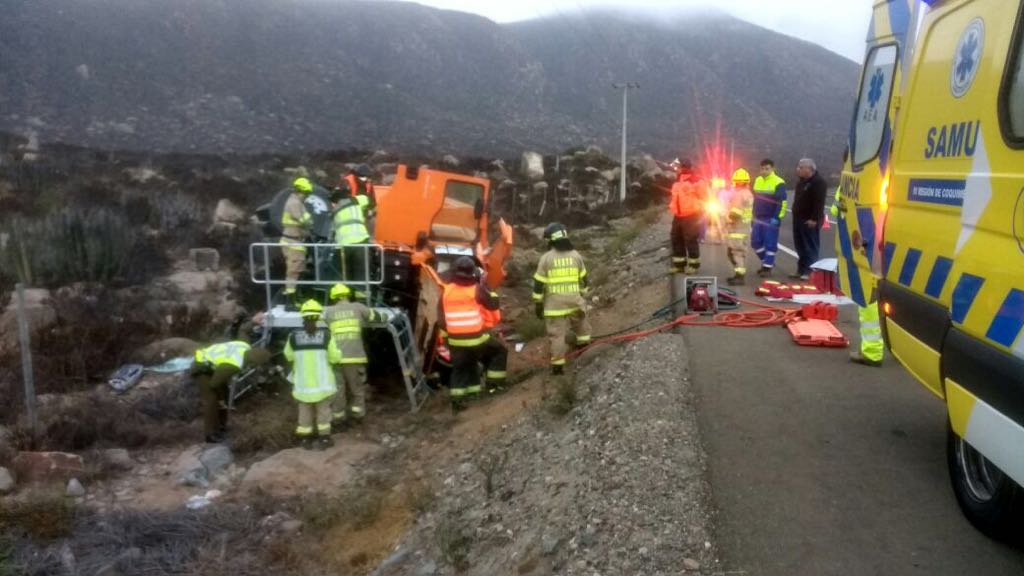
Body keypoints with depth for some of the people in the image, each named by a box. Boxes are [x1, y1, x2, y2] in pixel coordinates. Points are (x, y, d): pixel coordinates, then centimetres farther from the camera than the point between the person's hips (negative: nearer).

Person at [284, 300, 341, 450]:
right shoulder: (326, 334, -13)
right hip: (322, 380, -1)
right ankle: (323, 438, 19)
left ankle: (305, 439, 23)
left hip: (302, 381, 1)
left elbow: (289, 356, 5)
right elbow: (335, 357, -8)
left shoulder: (294, 336, -8)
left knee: (305, 409, 16)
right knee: (323, 409, 14)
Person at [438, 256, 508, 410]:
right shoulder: (477, 289, -10)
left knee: (459, 369, 18)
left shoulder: (446, 291, 2)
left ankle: (457, 399, 11)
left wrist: (446, 336, 16)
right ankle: (494, 381, 17)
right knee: (499, 351, 18)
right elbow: (493, 305, 2)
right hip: (476, 339, -4)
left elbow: (441, 319, 7)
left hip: (455, 340, 4)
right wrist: (490, 292, 15)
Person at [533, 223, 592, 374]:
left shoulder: (546, 258, -7)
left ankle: (558, 365, 0)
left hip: (554, 303, -3)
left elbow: (539, 283, -5)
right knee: (580, 321, 31)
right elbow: (583, 279, 13)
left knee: (557, 333, 0)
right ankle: (584, 342, 46)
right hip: (574, 300, 3)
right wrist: (583, 295, 26)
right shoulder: (575, 255, 5)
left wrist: (538, 303, 2)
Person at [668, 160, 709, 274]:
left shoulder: (697, 181, -9)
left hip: (692, 216, -8)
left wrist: (698, 211, -12)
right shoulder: (677, 182, 16)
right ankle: (679, 264, 18)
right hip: (678, 216, 8)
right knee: (676, 240, 9)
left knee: (691, 241, -6)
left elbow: (703, 199, -9)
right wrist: (672, 207, 15)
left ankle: (694, 265, 3)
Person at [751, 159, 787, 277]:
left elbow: (782, 202, -12)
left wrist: (777, 218, -18)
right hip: (758, 218, 7)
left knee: (770, 244, -3)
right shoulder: (758, 181, 12)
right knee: (755, 242, 8)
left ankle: (767, 268, 3)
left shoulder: (778, 183, -9)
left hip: (771, 219, -7)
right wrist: (753, 215, 17)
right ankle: (767, 262, 24)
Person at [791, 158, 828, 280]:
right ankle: (801, 270, 20)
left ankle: (809, 271, -6)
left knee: (810, 247, -7)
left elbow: (819, 202, -20)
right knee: (800, 246, 13)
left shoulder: (818, 182, -13)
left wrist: (814, 219, -24)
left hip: (810, 221, -10)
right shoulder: (802, 181, 17)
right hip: (799, 219, 10)